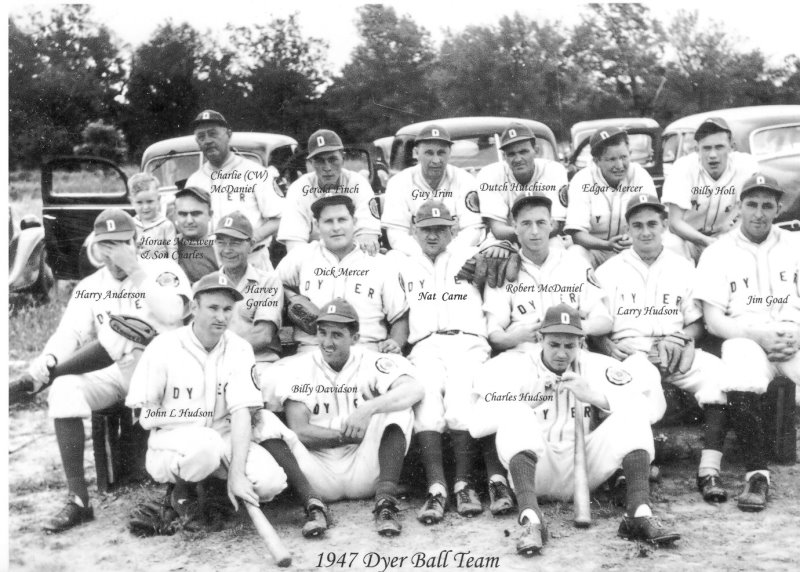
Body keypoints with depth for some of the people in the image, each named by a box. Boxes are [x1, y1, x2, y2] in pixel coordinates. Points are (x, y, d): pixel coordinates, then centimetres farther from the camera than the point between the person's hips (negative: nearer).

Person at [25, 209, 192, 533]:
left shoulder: (163, 271, 2)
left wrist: (136, 271, -16)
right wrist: (48, 357, -19)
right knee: (64, 390, -23)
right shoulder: (89, 287, 13)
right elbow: (71, 332, 2)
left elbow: (172, 314, -17)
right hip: (113, 371, 4)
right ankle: (77, 501, -17)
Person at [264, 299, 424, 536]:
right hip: (318, 472, 0)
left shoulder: (372, 362, -1)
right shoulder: (297, 367, 1)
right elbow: (298, 430, -7)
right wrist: (352, 435, -14)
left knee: (396, 412, -21)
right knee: (266, 427, -22)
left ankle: (386, 503, -31)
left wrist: (369, 409, -33)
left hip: (363, 472, 0)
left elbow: (415, 389, -19)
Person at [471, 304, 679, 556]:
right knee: (516, 415, -28)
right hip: (537, 472, -2)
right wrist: (529, 399, -19)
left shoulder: (597, 366, 6)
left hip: (585, 470, 2)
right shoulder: (517, 368, -1)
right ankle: (530, 518, -42)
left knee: (631, 413, -15)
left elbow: (642, 408, -7)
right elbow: (477, 426, -11)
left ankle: (639, 513, -29)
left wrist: (592, 395, -19)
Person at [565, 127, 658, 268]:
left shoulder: (641, 177, -5)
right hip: (594, 250, -1)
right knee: (575, 253, -33)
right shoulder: (582, 181, -10)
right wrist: (607, 245, -35)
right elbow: (577, 234, -17)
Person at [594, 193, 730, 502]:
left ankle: (709, 471, -28)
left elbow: (698, 322, 15)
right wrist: (608, 345, -14)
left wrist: (680, 339, -6)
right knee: (645, 381, -38)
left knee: (718, 372, -28)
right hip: (629, 351, -2)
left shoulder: (684, 267, 19)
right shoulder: (608, 270, 13)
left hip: (675, 350, 3)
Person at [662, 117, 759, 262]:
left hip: (726, 238, 2)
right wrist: (706, 241, -38)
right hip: (687, 237, -2)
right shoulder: (683, 168, -18)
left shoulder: (746, 165, -15)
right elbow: (675, 222, -23)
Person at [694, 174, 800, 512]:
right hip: (745, 339, -2)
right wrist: (760, 335, -13)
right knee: (740, 386, -35)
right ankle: (756, 473, -18)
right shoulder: (718, 253, 9)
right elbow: (714, 321, 1)